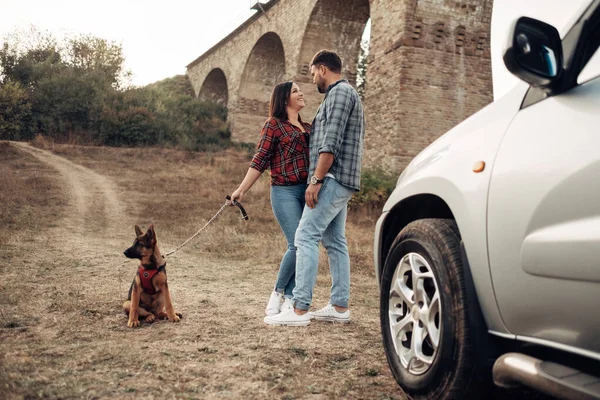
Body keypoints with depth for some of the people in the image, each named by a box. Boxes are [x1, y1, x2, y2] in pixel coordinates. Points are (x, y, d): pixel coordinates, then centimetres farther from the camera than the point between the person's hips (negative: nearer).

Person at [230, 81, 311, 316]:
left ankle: (289, 299, 11)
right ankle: (277, 292, 8)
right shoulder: (274, 125, 0)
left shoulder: (307, 128, 18)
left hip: (306, 192, 6)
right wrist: (242, 189, -10)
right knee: (297, 245, -13)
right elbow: (260, 160, -4)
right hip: (284, 192, -6)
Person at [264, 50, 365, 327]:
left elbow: (331, 142, -19)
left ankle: (300, 309, -14)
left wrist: (316, 180, -21)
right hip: (340, 182, 11)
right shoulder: (342, 94, 24)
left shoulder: (340, 92, -8)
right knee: (335, 242, 9)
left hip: (333, 179, -11)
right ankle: (339, 307, 12)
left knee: (305, 237, -13)